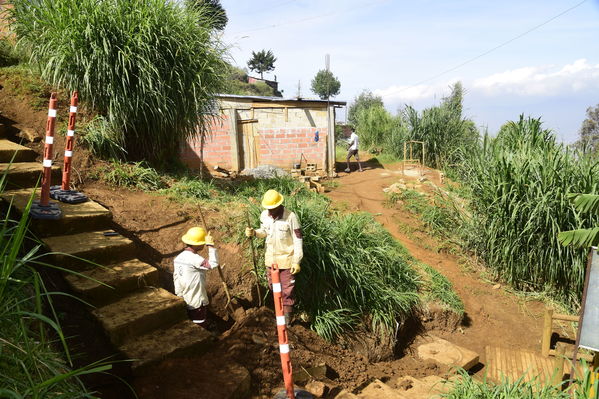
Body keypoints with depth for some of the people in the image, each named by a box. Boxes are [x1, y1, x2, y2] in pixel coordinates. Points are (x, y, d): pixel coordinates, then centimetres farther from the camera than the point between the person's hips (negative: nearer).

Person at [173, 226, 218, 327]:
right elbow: (213, 264, -35)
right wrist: (211, 245, -27)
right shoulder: (193, 258, -24)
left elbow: (175, 278, 11)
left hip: (183, 302, 9)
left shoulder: (179, 257, 4)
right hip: (197, 303, -9)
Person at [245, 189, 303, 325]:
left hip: (286, 259, -5)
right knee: (273, 287, 21)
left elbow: (298, 240, -16)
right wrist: (254, 232, -13)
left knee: (287, 289, 7)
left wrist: (297, 261, -16)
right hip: (270, 258, 5)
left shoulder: (290, 217, -22)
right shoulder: (264, 215, -7)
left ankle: (287, 314, 26)